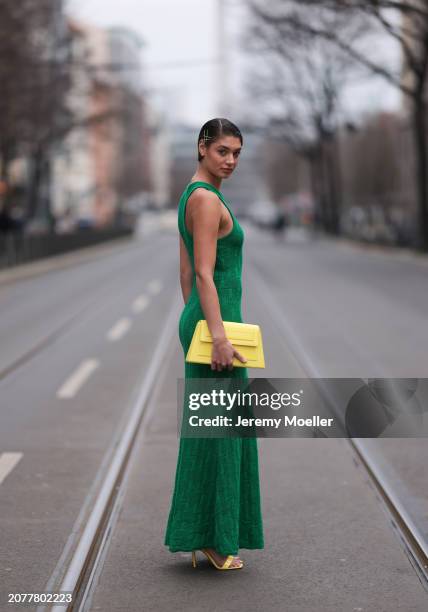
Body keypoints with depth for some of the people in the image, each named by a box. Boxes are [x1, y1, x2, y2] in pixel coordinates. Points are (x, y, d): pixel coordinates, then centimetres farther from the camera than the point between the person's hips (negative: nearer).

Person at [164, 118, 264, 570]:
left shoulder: (193, 196, 16)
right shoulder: (207, 198, -14)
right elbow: (204, 274, -21)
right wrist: (219, 335, -26)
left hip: (198, 320, 10)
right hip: (214, 319, -10)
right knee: (217, 428, -4)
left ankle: (205, 537, 21)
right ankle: (212, 539, 4)